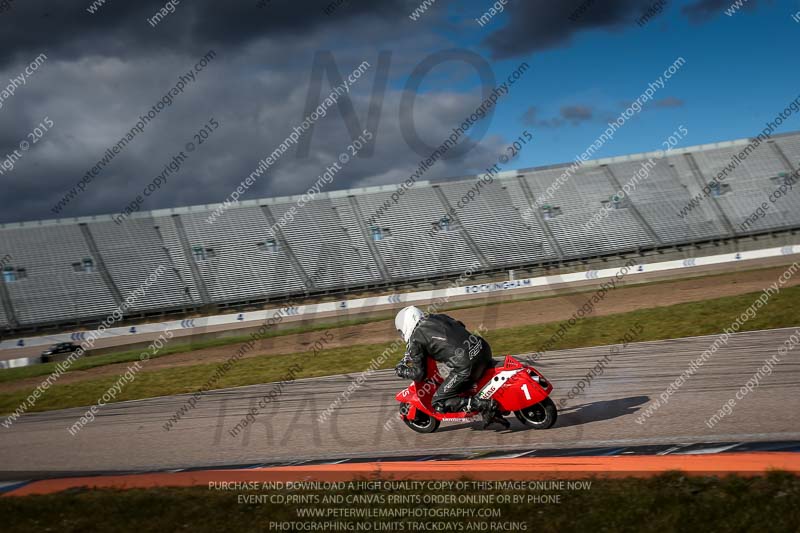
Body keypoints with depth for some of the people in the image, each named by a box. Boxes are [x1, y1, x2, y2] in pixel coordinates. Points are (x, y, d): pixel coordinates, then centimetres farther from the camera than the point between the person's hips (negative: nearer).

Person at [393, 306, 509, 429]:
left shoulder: (415, 339, 4)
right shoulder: (439, 317, 22)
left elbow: (418, 374, 4)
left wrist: (401, 371, 23)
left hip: (465, 365, -7)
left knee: (438, 403, 4)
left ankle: (484, 405, -12)